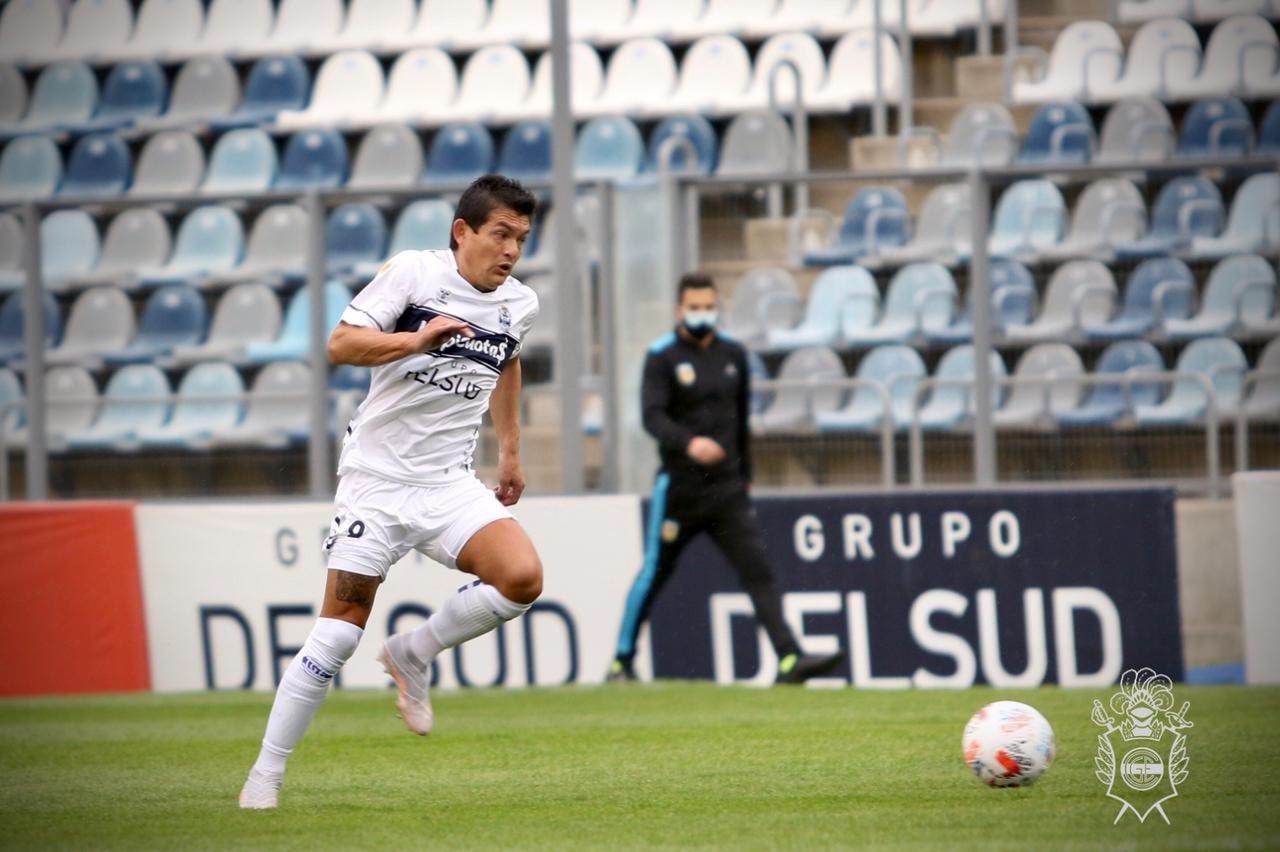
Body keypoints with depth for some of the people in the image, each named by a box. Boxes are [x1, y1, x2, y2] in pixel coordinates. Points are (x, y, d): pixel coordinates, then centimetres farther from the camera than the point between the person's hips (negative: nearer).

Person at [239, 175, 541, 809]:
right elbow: (340, 345, -17)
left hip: (449, 483, 4)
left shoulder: (519, 304, 6)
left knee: (523, 577, -21)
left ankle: (413, 656, 4)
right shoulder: (412, 273, -9)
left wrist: (509, 448, 29)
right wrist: (417, 338, -30)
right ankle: (265, 775, 4)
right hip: (376, 477, -4)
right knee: (339, 631, -7)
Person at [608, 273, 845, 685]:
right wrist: (689, 443, -36)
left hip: (727, 490, 4)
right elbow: (652, 416, -19)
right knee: (653, 575, 6)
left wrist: (744, 478, 19)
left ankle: (790, 659, -16)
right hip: (678, 490, -4)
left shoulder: (733, 355, 9)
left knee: (758, 570, -8)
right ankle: (621, 662, 21)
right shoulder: (662, 357, -6)